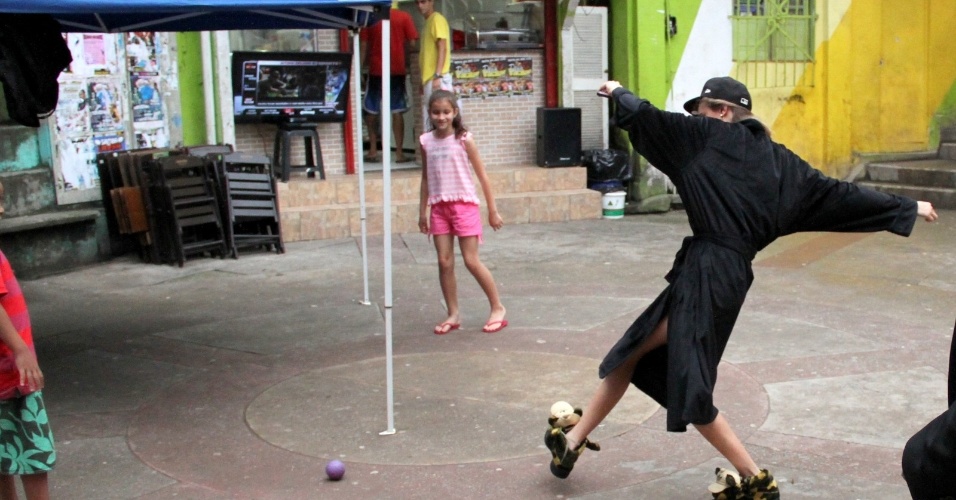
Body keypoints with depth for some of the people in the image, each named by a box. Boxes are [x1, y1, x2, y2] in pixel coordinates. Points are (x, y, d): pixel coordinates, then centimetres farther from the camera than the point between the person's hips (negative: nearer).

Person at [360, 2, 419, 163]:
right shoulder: (404, 17, -2)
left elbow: (363, 45, -1)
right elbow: (412, 43, -4)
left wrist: (362, 65, 5)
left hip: (376, 70, 0)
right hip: (398, 70, 0)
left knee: (371, 111, 13)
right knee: (397, 112, 2)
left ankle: (373, 150, 11)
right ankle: (399, 152, 0)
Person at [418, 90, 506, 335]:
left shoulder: (463, 139, -6)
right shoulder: (426, 141, 5)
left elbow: (482, 175, -2)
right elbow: (426, 178, 13)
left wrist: (492, 210, -2)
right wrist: (422, 212, 13)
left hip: (464, 205, -4)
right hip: (439, 207, 4)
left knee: (471, 261, -5)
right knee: (444, 262, 3)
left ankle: (498, 308, 10)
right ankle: (453, 315, 14)